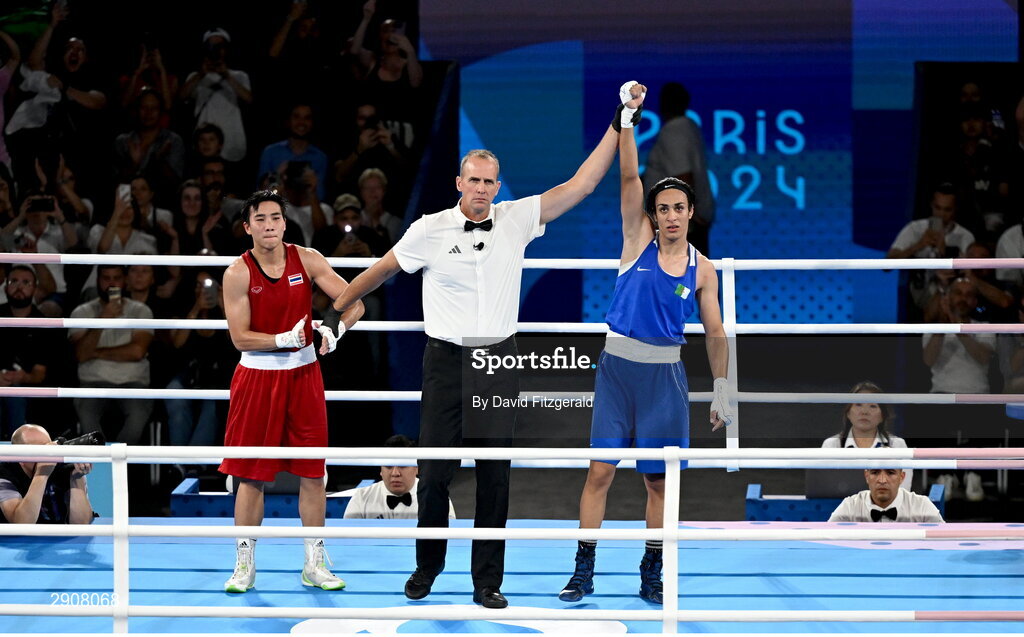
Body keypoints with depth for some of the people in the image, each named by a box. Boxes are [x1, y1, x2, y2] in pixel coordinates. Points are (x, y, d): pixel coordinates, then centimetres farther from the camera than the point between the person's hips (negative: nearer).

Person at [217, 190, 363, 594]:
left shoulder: (307, 260, -2)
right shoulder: (238, 273, -9)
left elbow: (354, 303, -2)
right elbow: (240, 337, -12)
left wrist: (336, 330, -21)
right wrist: (284, 339, -23)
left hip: (303, 374, 2)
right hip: (257, 377, -2)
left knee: (312, 473, 5)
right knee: (251, 476, 2)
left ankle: (314, 564, 14)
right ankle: (244, 564, 12)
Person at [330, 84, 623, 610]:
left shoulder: (516, 219, 2)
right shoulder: (430, 230, -2)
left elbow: (579, 185, 2)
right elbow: (381, 270, 11)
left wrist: (619, 126, -3)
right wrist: (335, 308, 13)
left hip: (499, 361, 1)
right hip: (446, 359, -1)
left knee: (494, 477, 2)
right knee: (434, 472, 0)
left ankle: (487, 581, 9)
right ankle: (427, 567, 19)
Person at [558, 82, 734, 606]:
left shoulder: (702, 269, 3)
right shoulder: (638, 239, 0)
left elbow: (715, 335, 8)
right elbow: (629, 177, -12)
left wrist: (722, 393, 5)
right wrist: (627, 118, -23)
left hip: (665, 375, 1)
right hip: (617, 366, -1)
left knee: (659, 479, 5)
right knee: (600, 469, -3)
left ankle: (652, 576, 16)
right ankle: (584, 572, 4)